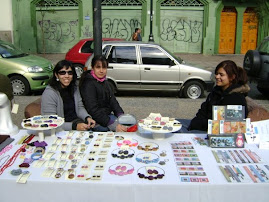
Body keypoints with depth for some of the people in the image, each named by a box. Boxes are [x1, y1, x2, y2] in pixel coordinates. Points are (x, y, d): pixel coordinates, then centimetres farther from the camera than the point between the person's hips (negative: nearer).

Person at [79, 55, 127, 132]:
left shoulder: (105, 82, 12)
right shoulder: (89, 84, -15)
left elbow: (112, 100, 9)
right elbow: (93, 110, -23)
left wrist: (121, 115, -11)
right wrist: (114, 125, -31)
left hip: (108, 115, 8)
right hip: (96, 121, -8)